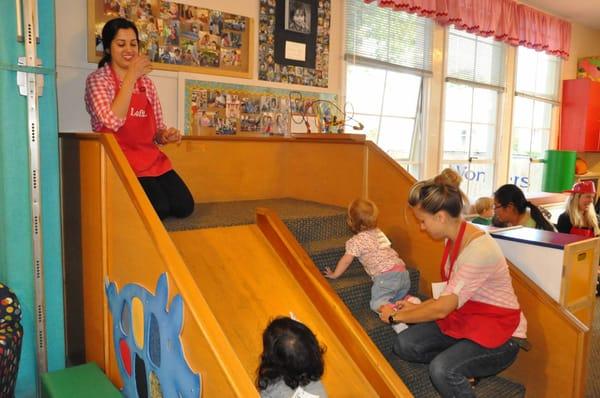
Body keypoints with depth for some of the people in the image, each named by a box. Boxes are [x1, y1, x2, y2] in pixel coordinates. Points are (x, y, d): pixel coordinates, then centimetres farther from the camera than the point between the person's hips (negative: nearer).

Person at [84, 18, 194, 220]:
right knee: (160, 208, -21)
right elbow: (113, 121, -21)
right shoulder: (97, 79, -3)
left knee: (184, 206, -12)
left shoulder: (147, 83, 13)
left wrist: (165, 135, -10)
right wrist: (131, 76, -19)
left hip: (151, 157, 5)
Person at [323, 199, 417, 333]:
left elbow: (346, 261, -1)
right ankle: (411, 301, -5)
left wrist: (334, 275, 12)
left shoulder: (356, 241, -1)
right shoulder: (378, 232, 20)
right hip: (403, 271, 7)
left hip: (386, 275, -7)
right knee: (397, 298, 23)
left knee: (377, 302, -5)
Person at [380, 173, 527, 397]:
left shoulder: (479, 249, -27)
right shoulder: (453, 240, 0)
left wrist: (396, 316, -13)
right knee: (404, 345, -10)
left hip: (499, 334, -8)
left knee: (442, 370, -31)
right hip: (463, 321, 8)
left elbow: (441, 309, -25)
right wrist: (415, 307, 6)